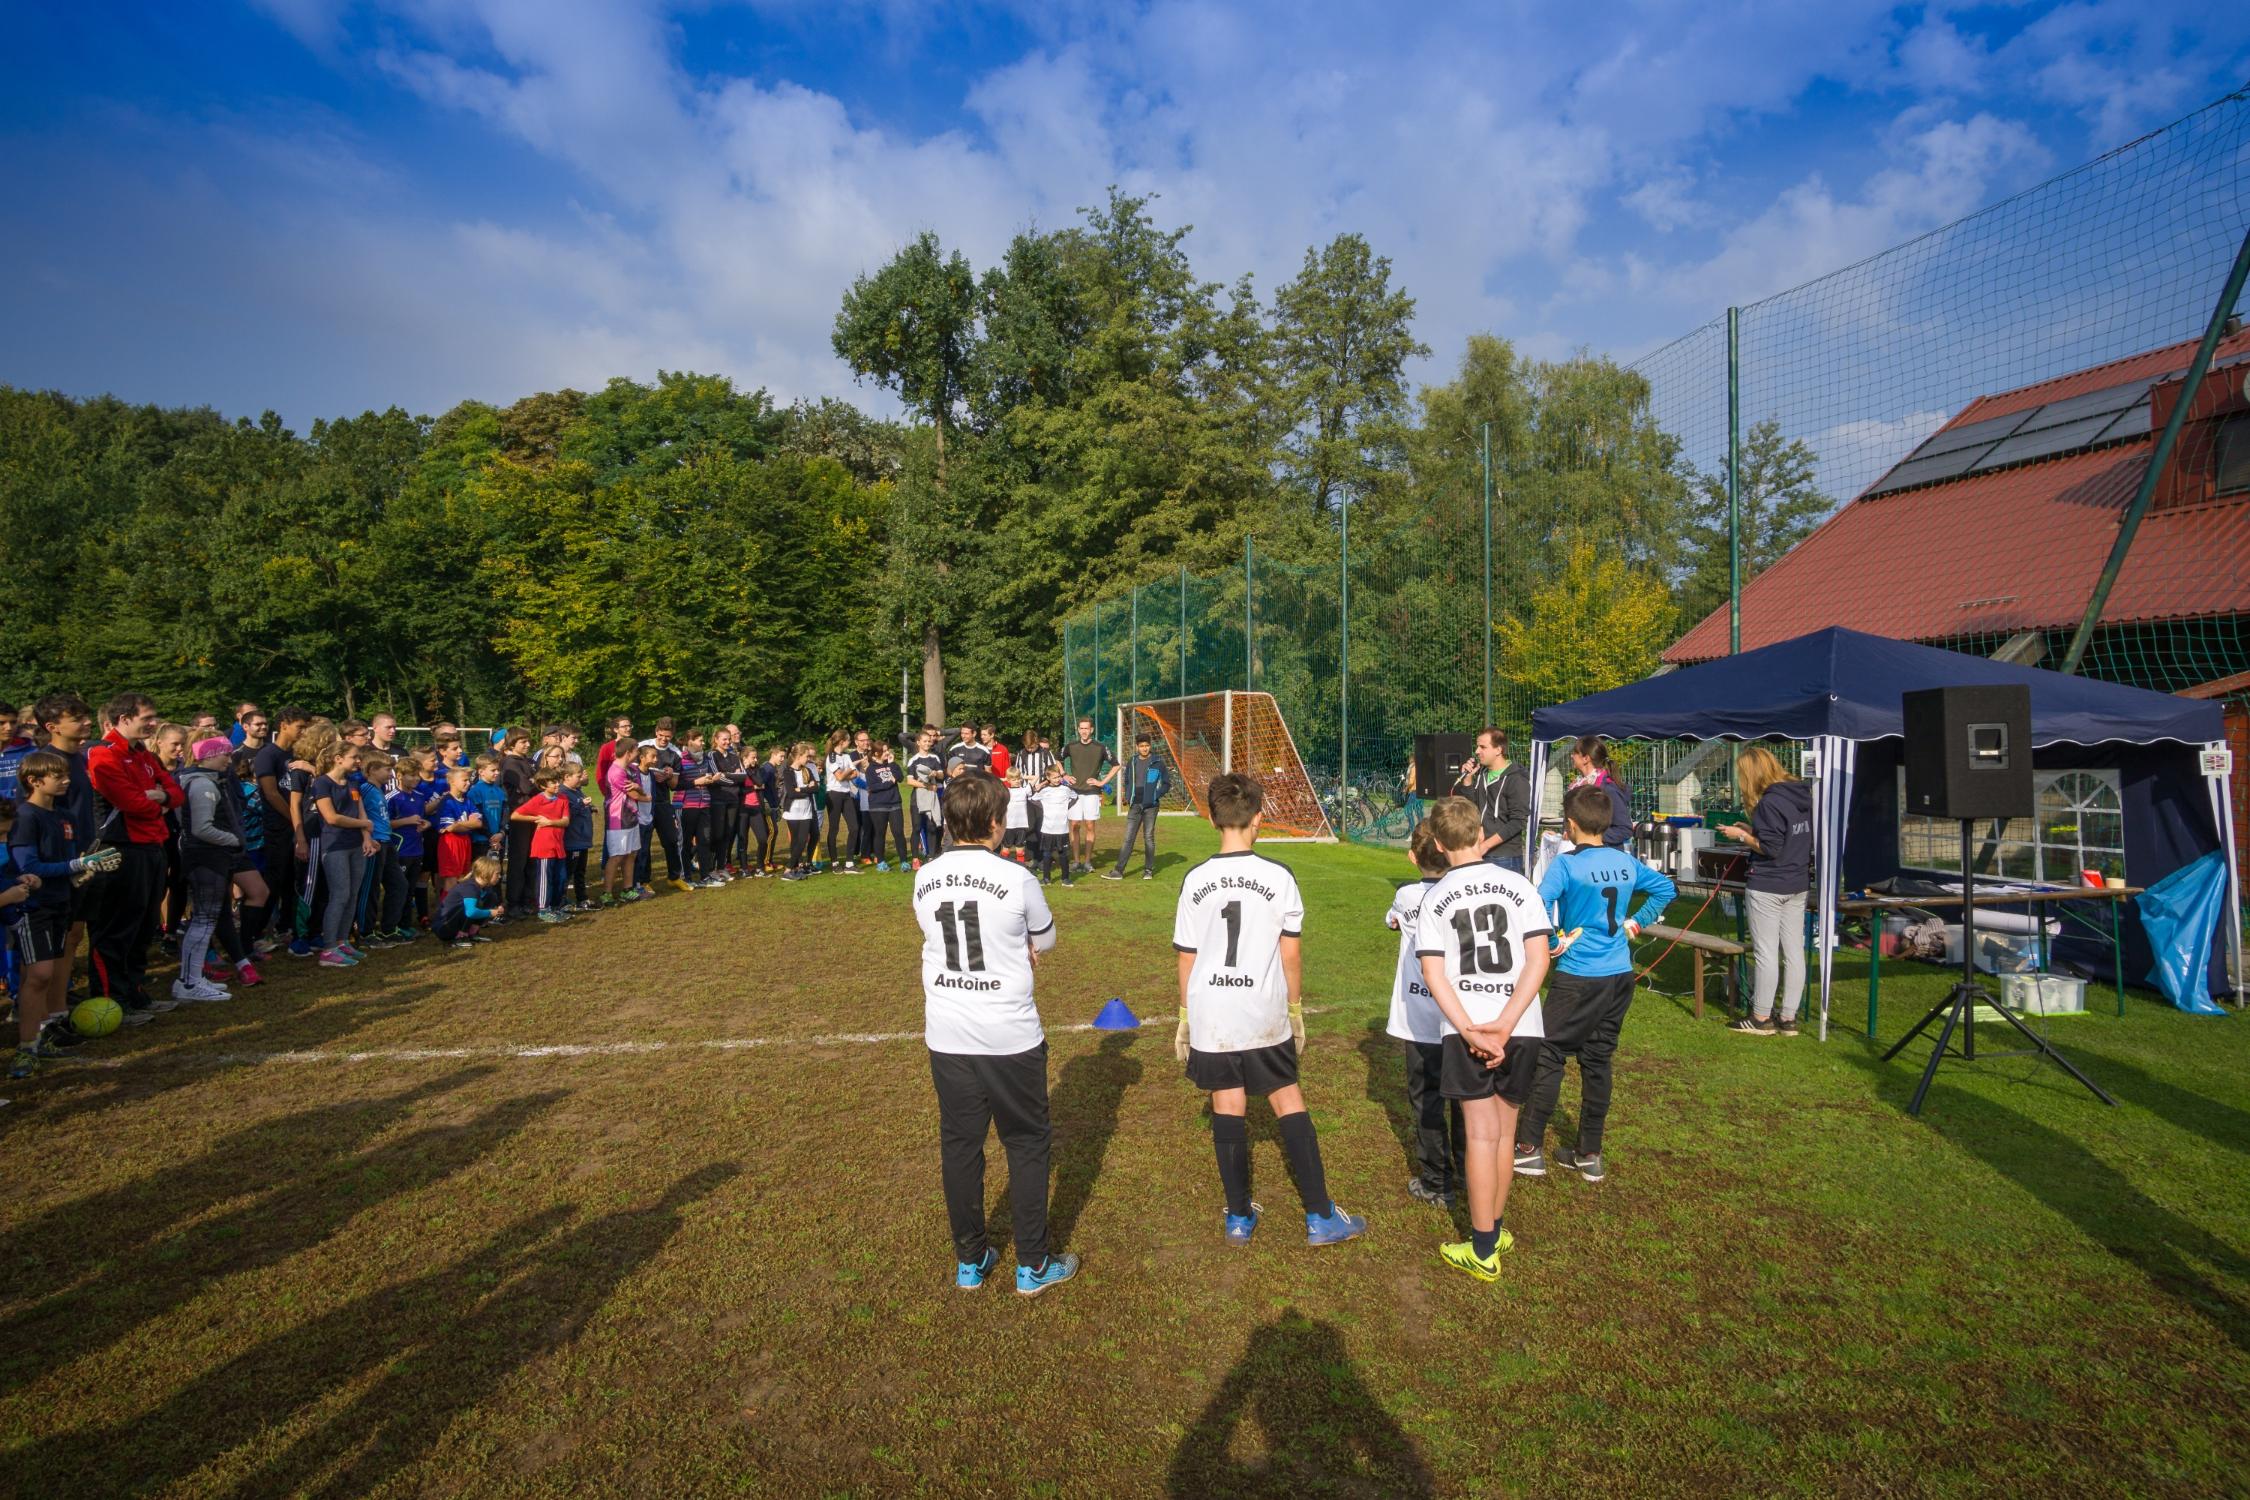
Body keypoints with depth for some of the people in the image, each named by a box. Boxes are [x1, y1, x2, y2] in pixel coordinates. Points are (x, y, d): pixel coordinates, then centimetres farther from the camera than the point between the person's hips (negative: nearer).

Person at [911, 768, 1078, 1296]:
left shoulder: (925, 879, -2)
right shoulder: (1017, 880, -15)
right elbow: (1045, 942, 1)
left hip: (946, 1038, 4)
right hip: (1011, 1038, -4)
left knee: (959, 1145, 15)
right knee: (1027, 1145, 12)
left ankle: (970, 1261, 29)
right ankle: (1033, 1266, 22)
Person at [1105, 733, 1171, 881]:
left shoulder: (1157, 763, -1)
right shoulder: (1131, 763, 9)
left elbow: (1167, 783, 2)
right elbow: (1126, 781, 20)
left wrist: (1156, 795, -10)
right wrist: (1127, 796, 7)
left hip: (1150, 806, -3)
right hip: (1134, 806, 3)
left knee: (1149, 837, 4)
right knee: (1128, 838, -1)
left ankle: (1148, 870, 14)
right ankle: (1118, 871, -3)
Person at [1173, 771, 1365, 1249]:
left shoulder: (1195, 881, -4)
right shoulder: (1279, 878, -8)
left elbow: (1186, 958, 1)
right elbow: (1291, 953, -3)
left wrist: (1185, 1016, 12)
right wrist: (1296, 1008, 10)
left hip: (1210, 1015, 1)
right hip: (1266, 1013, -1)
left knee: (1227, 1107, 11)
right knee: (1289, 1102, 11)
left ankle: (1239, 1217, 21)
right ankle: (1320, 1217, 17)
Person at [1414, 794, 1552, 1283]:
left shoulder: (1434, 898, 0)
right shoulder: (1518, 885, 1)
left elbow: (1433, 975, -7)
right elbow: (1538, 960, -6)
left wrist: (1471, 1032, -11)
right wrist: (1504, 1024, -10)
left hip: (1462, 1028, -1)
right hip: (1521, 1028, 2)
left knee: (1481, 1134, 4)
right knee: (1503, 1133, 15)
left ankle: (1483, 1251, 9)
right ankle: (1495, 1228, 30)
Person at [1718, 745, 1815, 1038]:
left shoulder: (1770, 802, -18)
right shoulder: (1803, 795, 8)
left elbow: (1770, 848, -18)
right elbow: (1789, 837, 13)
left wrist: (1741, 835, -6)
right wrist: (1752, 830, 12)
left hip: (1768, 886, -8)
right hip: (1798, 884, 8)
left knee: (1766, 953, 0)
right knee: (1794, 952, 9)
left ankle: (1761, 1019, 8)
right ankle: (1789, 1018, 16)